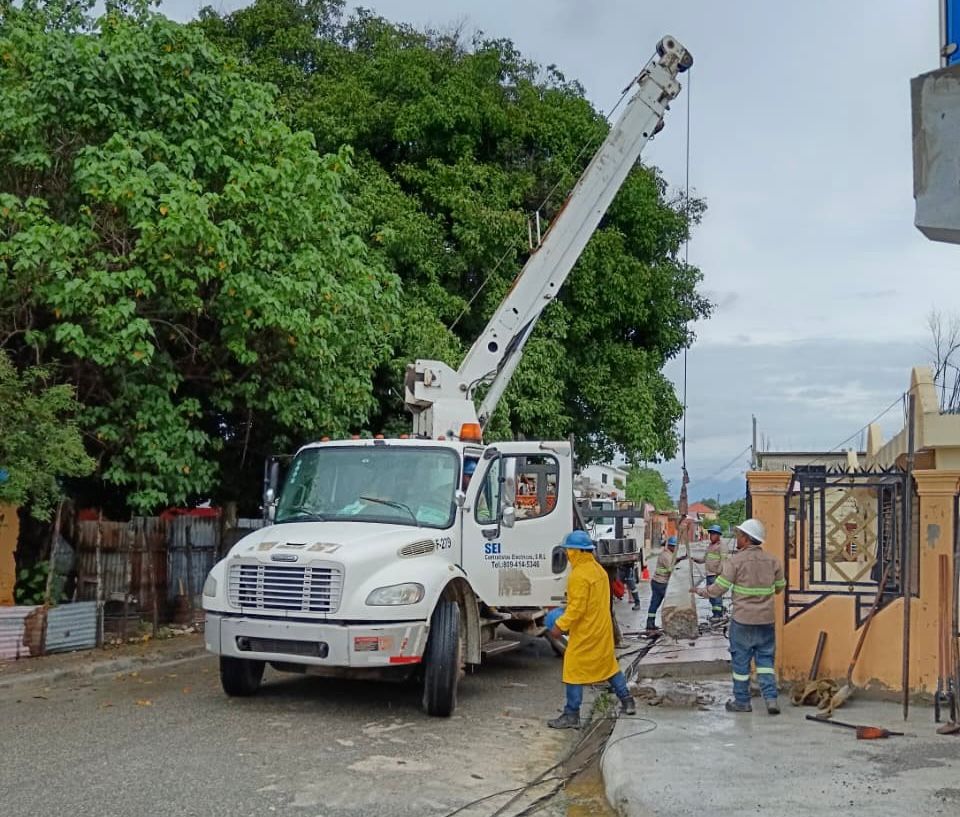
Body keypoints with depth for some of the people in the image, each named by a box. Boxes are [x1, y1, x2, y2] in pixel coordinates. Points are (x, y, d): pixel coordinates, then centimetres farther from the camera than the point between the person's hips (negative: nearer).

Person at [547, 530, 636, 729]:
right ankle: (627, 701, 27)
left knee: (574, 671, -2)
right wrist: (568, 610, 19)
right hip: (602, 629, 9)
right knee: (608, 665, 21)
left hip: (585, 632, -9)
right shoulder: (598, 569, 9)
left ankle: (571, 716, 1)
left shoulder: (579, 575, -21)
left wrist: (560, 625, -18)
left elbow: (577, 608, -24)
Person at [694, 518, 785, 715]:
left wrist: (700, 591, 7)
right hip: (766, 620, 4)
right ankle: (771, 698, 2)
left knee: (741, 661, 8)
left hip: (743, 621, -4)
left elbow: (718, 589, -10)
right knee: (765, 659, 11)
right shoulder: (773, 560, 1)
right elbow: (779, 588, 12)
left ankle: (742, 701, 16)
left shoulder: (735, 561, -13)